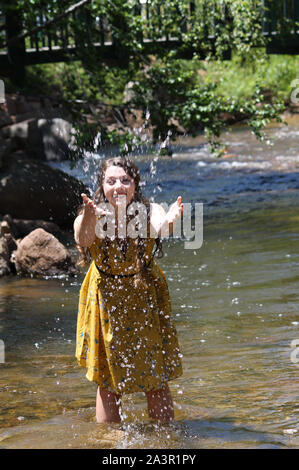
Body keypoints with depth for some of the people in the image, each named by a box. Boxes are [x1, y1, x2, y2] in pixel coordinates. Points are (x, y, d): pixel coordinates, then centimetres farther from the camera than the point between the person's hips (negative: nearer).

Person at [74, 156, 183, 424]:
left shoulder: (149, 213, -15)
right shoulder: (93, 218, -16)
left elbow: (160, 227, -37)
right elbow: (82, 239, -38)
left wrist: (170, 221, -62)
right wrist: (87, 221, -61)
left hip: (146, 299, 0)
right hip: (106, 301, 0)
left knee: (156, 380, 8)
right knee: (108, 382, 9)